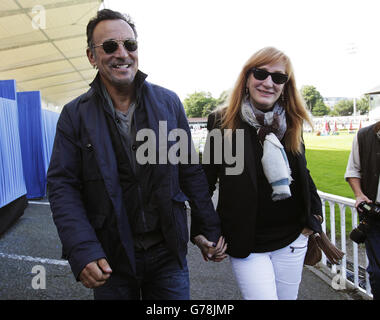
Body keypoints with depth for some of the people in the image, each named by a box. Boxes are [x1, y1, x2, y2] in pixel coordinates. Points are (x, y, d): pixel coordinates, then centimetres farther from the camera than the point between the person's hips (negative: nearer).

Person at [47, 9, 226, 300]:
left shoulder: (169, 102, 0)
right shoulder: (75, 115, -4)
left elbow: (191, 171, 4)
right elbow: (62, 186, -7)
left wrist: (208, 229, 5)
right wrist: (82, 251, -19)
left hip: (168, 253, 1)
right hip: (109, 258, -1)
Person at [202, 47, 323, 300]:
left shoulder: (291, 125, 2)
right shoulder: (223, 123, -10)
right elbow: (205, 180, -5)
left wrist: (314, 215, 9)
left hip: (292, 241, 4)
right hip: (246, 244, -4)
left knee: (288, 296, 18)